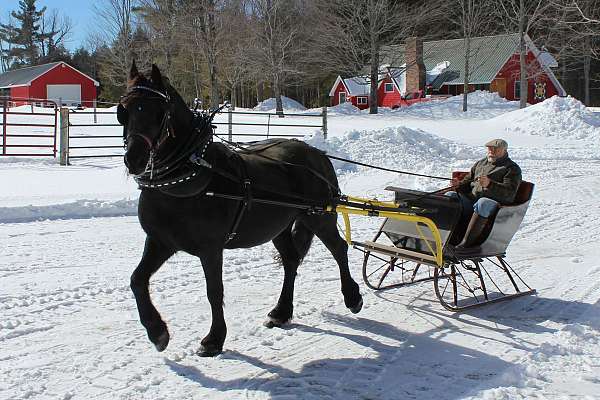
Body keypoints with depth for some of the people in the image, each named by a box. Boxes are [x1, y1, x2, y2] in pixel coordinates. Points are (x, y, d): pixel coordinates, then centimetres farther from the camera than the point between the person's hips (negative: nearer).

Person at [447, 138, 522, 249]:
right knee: (450, 196, -18)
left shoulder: (512, 169, 6)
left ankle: (466, 243, -43)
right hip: (470, 198, 6)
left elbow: (510, 193, -10)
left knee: (482, 203, -39)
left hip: (494, 202, -6)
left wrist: (489, 184, -27)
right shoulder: (480, 163, 25)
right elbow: (467, 181, 30)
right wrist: (458, 185, 4)